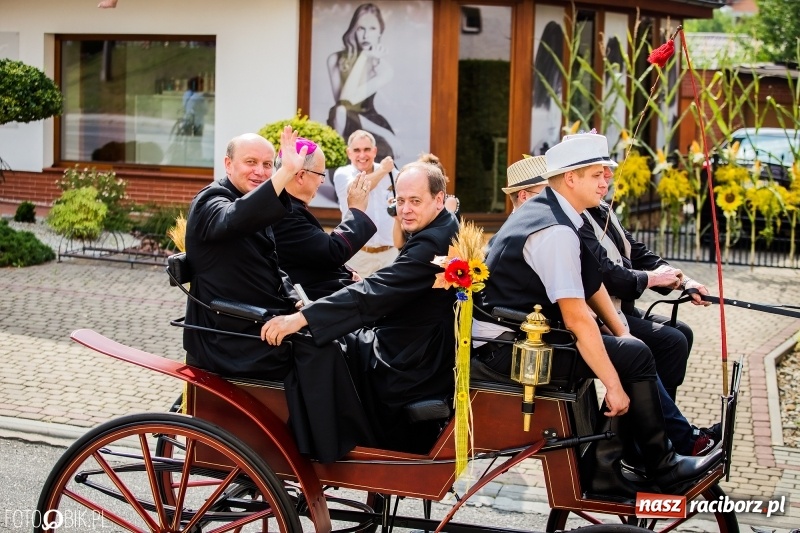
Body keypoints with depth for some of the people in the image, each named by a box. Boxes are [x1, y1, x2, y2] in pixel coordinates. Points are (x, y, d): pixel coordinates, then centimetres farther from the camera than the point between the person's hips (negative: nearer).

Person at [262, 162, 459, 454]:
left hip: (414, 367, -10)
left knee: (313, 356, -10)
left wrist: (302, 318, -34)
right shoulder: (443, 230, 9)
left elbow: (375, 292, -31)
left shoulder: (433, 243, -24)